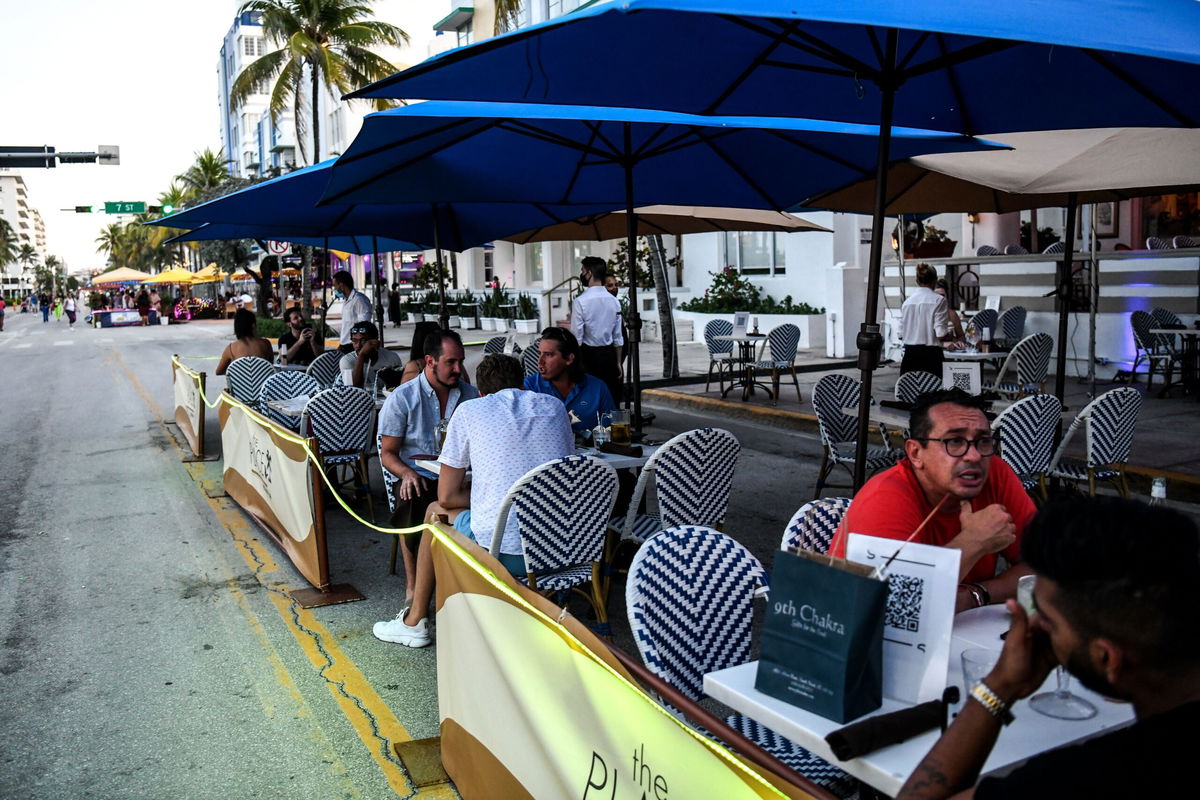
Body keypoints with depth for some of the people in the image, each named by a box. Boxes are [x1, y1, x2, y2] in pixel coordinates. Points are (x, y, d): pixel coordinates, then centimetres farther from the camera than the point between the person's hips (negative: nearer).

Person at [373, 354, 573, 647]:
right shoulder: (554, 407, 12)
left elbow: (447, 497, 2)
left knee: (436, 512, 26)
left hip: (504, 554, -4)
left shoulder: (470, 411, 2)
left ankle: (415, 621, 36)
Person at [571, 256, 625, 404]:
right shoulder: (614, 301, 3)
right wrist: (618, 363, 17)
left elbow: (576, 338, -12)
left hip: (588, 355, -5)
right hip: (609, 355, 5)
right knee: (611, 399, 9)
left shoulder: (580, 301, -13)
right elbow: (618, 337, 9)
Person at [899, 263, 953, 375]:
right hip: (930, 355, -4)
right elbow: (941, 335, -11)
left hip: (909, 354, 4)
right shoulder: (938, 300, -6)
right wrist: (951, 335, 10)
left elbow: (901, 333, 10)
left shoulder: (907, 302, 7)